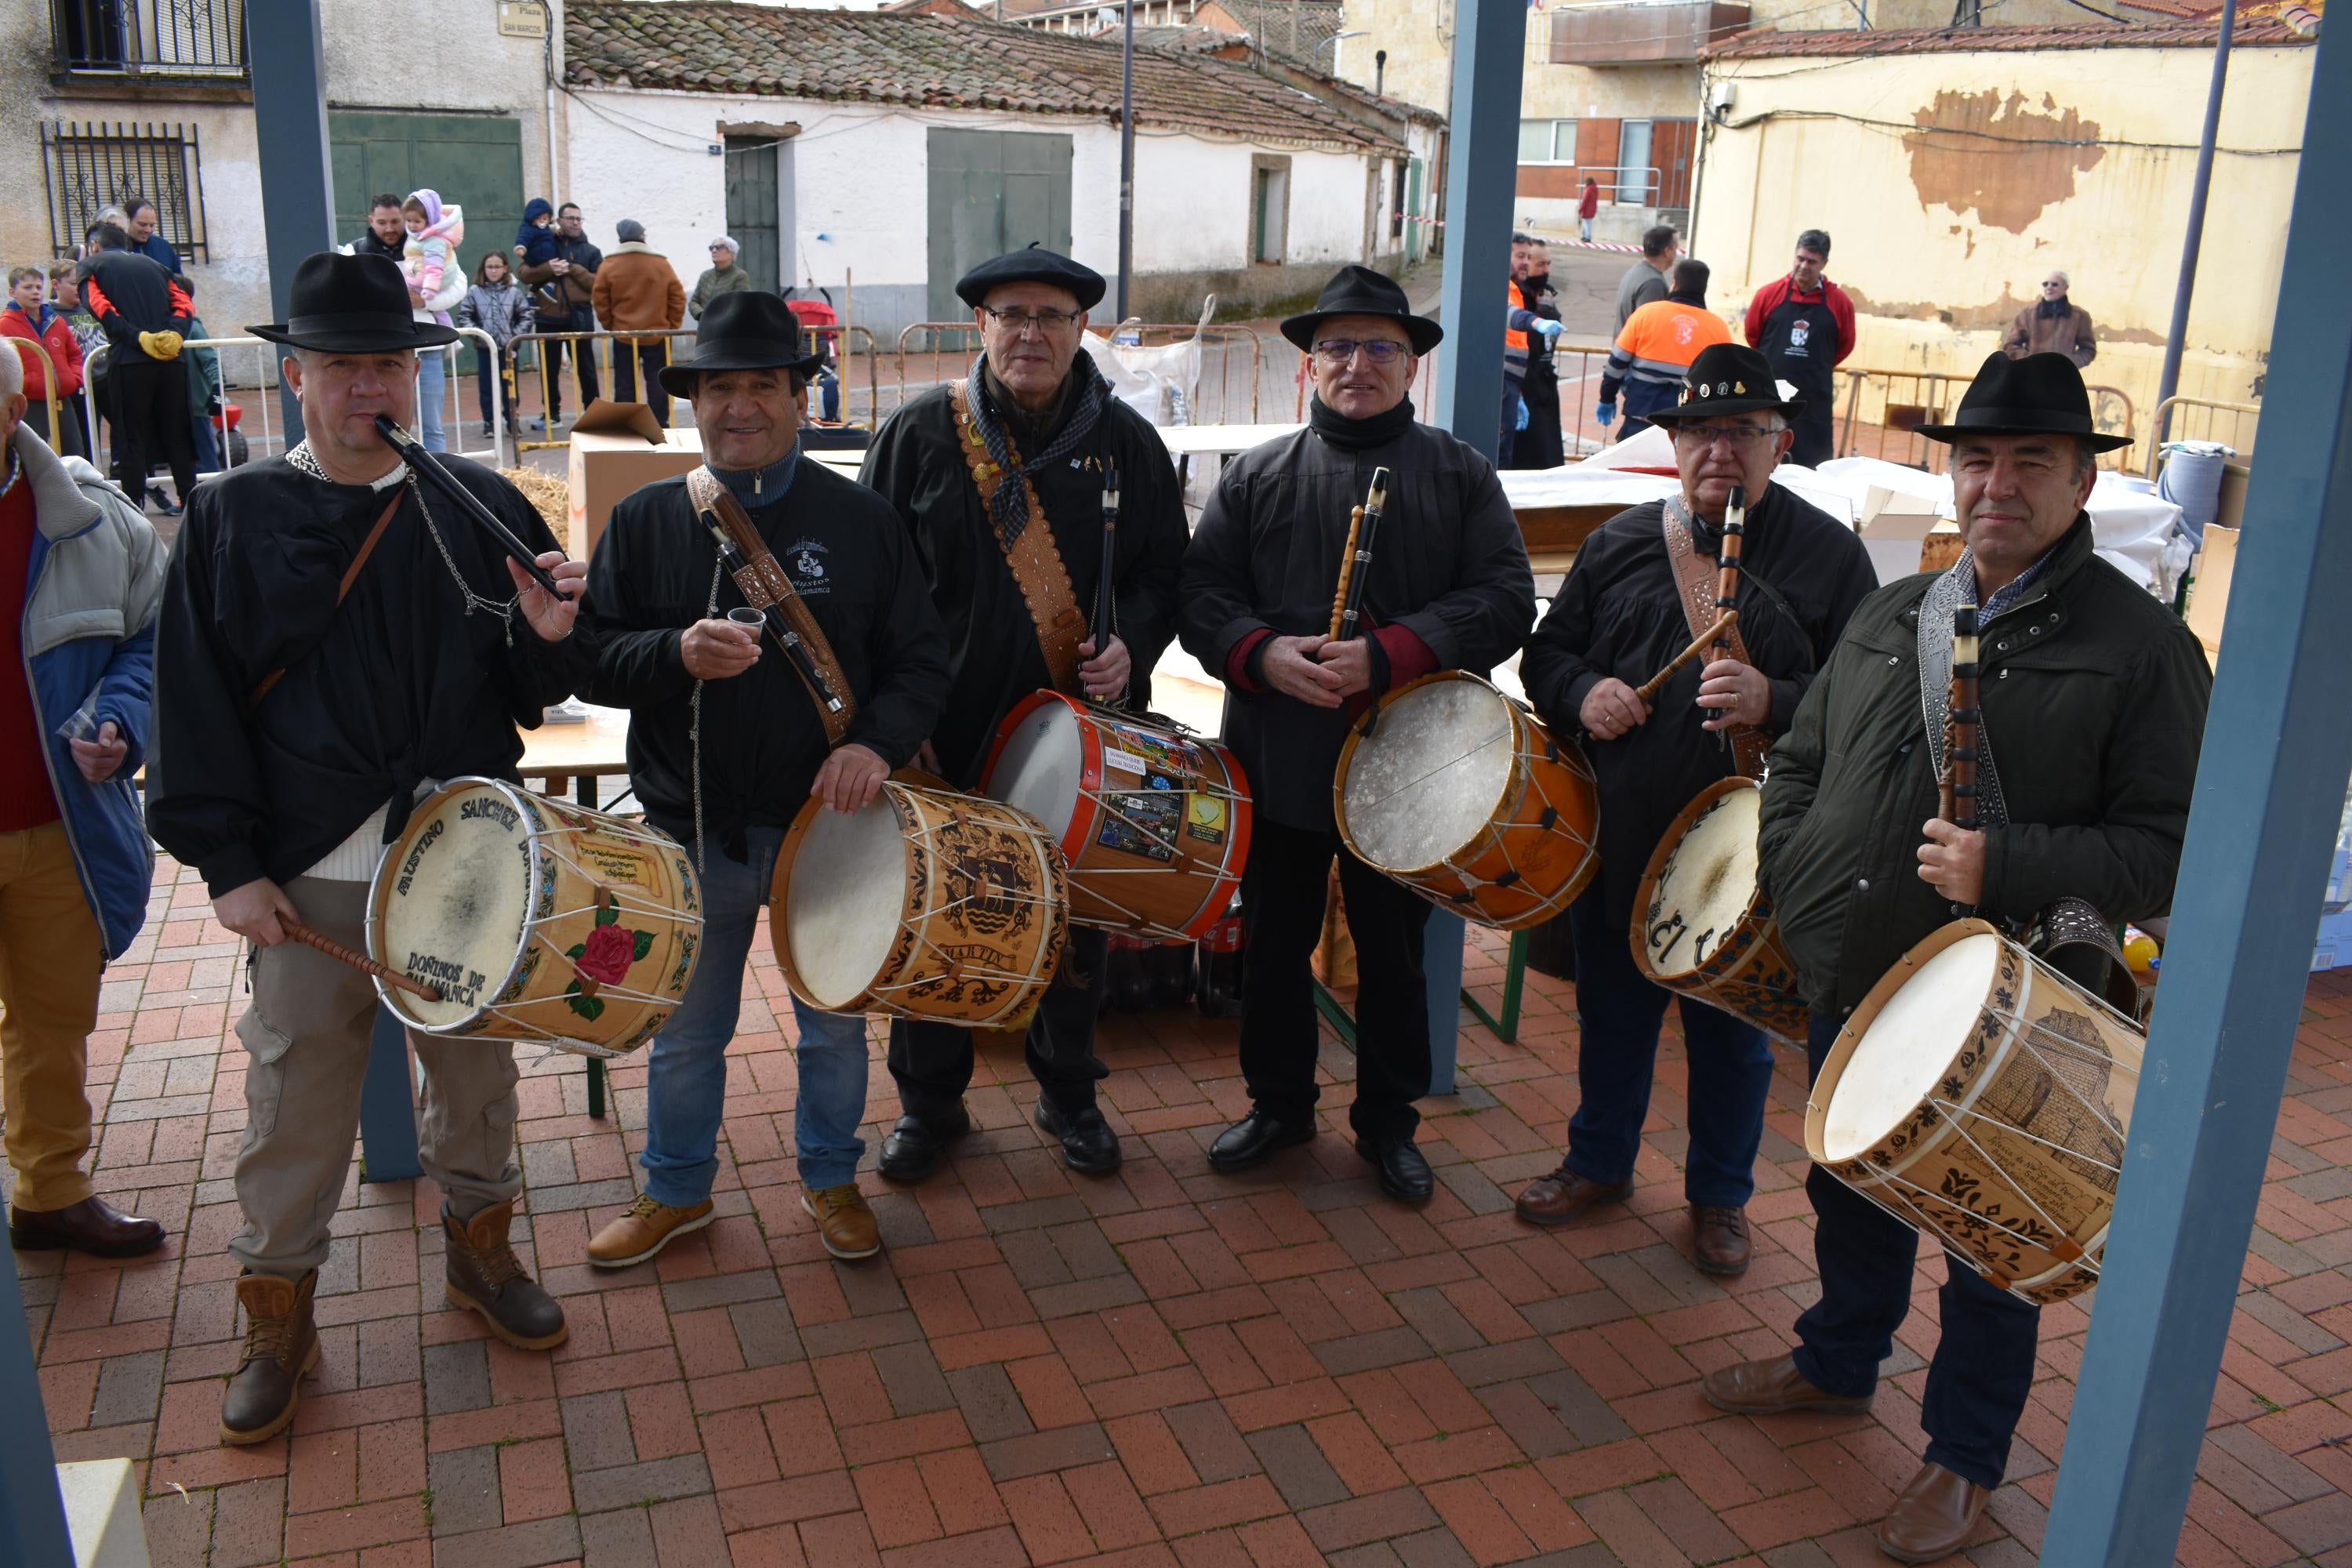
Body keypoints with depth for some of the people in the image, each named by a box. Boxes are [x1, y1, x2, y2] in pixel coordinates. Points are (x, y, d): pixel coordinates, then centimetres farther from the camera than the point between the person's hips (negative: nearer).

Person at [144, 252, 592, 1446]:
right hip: (307, 878, -1)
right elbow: (195, 708, -2)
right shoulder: (230, 519, -1)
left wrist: (550, 637, -18)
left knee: (476, 1072, 16)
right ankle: (277, 1317, 27)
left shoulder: (482, 507, 2)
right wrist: (230, 864, -7)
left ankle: (479, 1247, 39)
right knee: (294, 1103, 8)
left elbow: (535, 689, 5)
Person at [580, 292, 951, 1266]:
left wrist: (877, 742, -20)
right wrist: (678, 654, -23)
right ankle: (677, 1190, 39)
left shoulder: (862, 519, -2)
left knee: (835, 1022, 16)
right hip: (693, 830, 1)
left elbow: (922, 660, -2)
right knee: (685, 1030, 17)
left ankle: (830, 1178, 39)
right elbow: (593, 658, -4)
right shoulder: (645, 521, 0)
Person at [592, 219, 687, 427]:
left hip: (623, 335, 0)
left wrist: (609, 326, 9)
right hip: (657, 335, 0)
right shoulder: (661, 263, -1)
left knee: (625, 384, 4)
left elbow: (600, 300, -2)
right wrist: (672, 326, 8)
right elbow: (678, 297, 0)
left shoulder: (609, 265, -3)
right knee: (657, 382, 5)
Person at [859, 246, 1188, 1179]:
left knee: (1081, 918, 12)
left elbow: (1166, 569, 7)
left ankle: (1068, 1093, 34)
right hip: (949, 734, -1)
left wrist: (1132, 642, -13)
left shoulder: (1126, 440, 3)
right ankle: (929, 1101, 29)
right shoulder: (918, 435, -2)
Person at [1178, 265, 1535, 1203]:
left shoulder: (1460, 475, 0)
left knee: (1394, 952, 12)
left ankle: (1388, 1120, 30)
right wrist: (1262, 652, -19)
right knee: (1274, 942, 14)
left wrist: (1387, 657, -20)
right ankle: (1279, 1102, 34)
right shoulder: (1256, 477, 5)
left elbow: (1504, 601, -8)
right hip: (1277, 763, 2)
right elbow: (1202, 593, 2)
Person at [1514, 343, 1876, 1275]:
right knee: (1612, 1012, 18)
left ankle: (1721, 1197, 34)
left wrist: (1773, 703, -26)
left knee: (1732, 1033, 13)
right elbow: (1547, 649, 11)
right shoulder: (1622, 542, 5)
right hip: (1616, 837, 3)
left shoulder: (1828, 554, -5)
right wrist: (1581, 693, -10)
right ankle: (1599, 1163, 39)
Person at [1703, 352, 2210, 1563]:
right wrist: (1793, 875, 1)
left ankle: (1965, 1458, 31)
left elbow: (2174, 848, -15)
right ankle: (1837, 1364, 47)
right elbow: (1802, 761, 16)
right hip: (1850, 983, 6)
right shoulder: (1888, 616, 7)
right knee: (1850, 1191, 23)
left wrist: (2008, 869, -27)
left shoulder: (2141, 644, -12)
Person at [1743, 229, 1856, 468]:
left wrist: (1815, 368, 13)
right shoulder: (1769, 294, -1)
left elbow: (1845, 346, 12)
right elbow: (1753, 336, 11)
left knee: (1813, 464, 0)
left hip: (1815, 399, 0)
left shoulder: (1839, 302, 0)